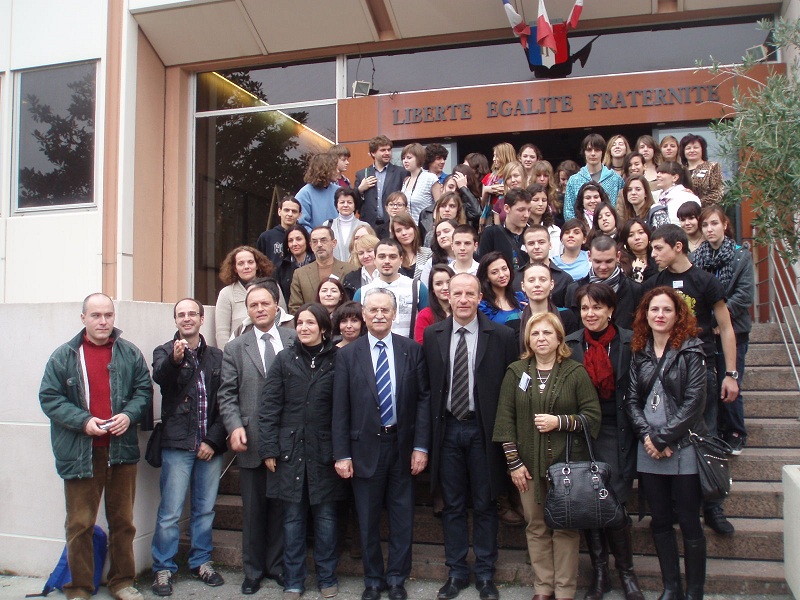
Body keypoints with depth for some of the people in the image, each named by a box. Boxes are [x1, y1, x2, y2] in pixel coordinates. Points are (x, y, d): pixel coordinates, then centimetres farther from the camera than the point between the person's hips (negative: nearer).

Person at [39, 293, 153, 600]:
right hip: (80, 453, -2)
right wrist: (83, 421, -14)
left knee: (123, 521, 11)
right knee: (79, 525, 5)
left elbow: (144, 390, 7)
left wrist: (129, 414, -12)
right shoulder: (64, 356, 0)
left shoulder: (130, 354, 5)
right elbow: (49, 397, -3)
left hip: (121, 450, 2)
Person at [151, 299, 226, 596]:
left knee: (205, 509, 12)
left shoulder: (217, 356, 8)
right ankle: (163, 568, 16)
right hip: (177, 445, -2)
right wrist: (175, 359, -42)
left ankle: (201, 561, 27)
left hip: (210, 446, 3)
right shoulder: (165, 352, 2)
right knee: (170, 513, 2)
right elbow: (160, 377, -21)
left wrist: (214, 440, -3)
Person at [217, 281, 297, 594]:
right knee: (253, 508, 10)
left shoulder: (295, 340, 4)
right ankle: (253, 570, 26)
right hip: (252, 441, 1)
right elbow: (227, 395, 3)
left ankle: (277, 565, 27)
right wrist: (234, 427, -11)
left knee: (282, 505, 9)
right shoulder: (235, 349, 7)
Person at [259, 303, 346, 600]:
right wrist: (268, 449, -4)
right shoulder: (285, 359, 2)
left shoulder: (337, 360, 0)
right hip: (291, 449, 1)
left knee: (325, 516, 8)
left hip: (325, 450, -1)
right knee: (293, 517, 8)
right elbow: (269, 407, 1)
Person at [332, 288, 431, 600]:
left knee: (402, 516, 10)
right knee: (368, 519, 11)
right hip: (365, 447, 0)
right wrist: (341, 454, -5)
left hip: (403, 445, 1)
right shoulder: (347, 354, -1)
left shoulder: (412, 349, 0)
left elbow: (424, 398, -1)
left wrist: (421, 446, -6)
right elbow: (340, 408, -2)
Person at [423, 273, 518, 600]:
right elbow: (428, 385, 5)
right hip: (447, 429, 2)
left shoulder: (501, 336, -4)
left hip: (483, 429, -2)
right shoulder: (432, 335, 2)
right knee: (453, 506, 12)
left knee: (484, 505, 10)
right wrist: (432, 426, 1)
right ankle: (456, 572, 26)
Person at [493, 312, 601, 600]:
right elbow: (505, 417, 2)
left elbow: (593, 415, -1)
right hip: (529, 464, 2)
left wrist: (560, 421, -16)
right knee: (536, 527, 8)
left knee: (566, 527, 3)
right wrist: (513, 462, -4)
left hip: (567, 462, -2)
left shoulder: (576, 372, 0)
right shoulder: (516, 372, 4)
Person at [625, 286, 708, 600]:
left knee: (688, 521, 2)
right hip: (650, 451, 4)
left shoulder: (691, 351, -4)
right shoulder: (639, 353, 9)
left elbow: (693, 402, -11)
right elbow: (632, 400, 6)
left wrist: (663, 438, -13)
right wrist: (647, 435, -9)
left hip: (684, 448, -4)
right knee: (660, 521, 10)